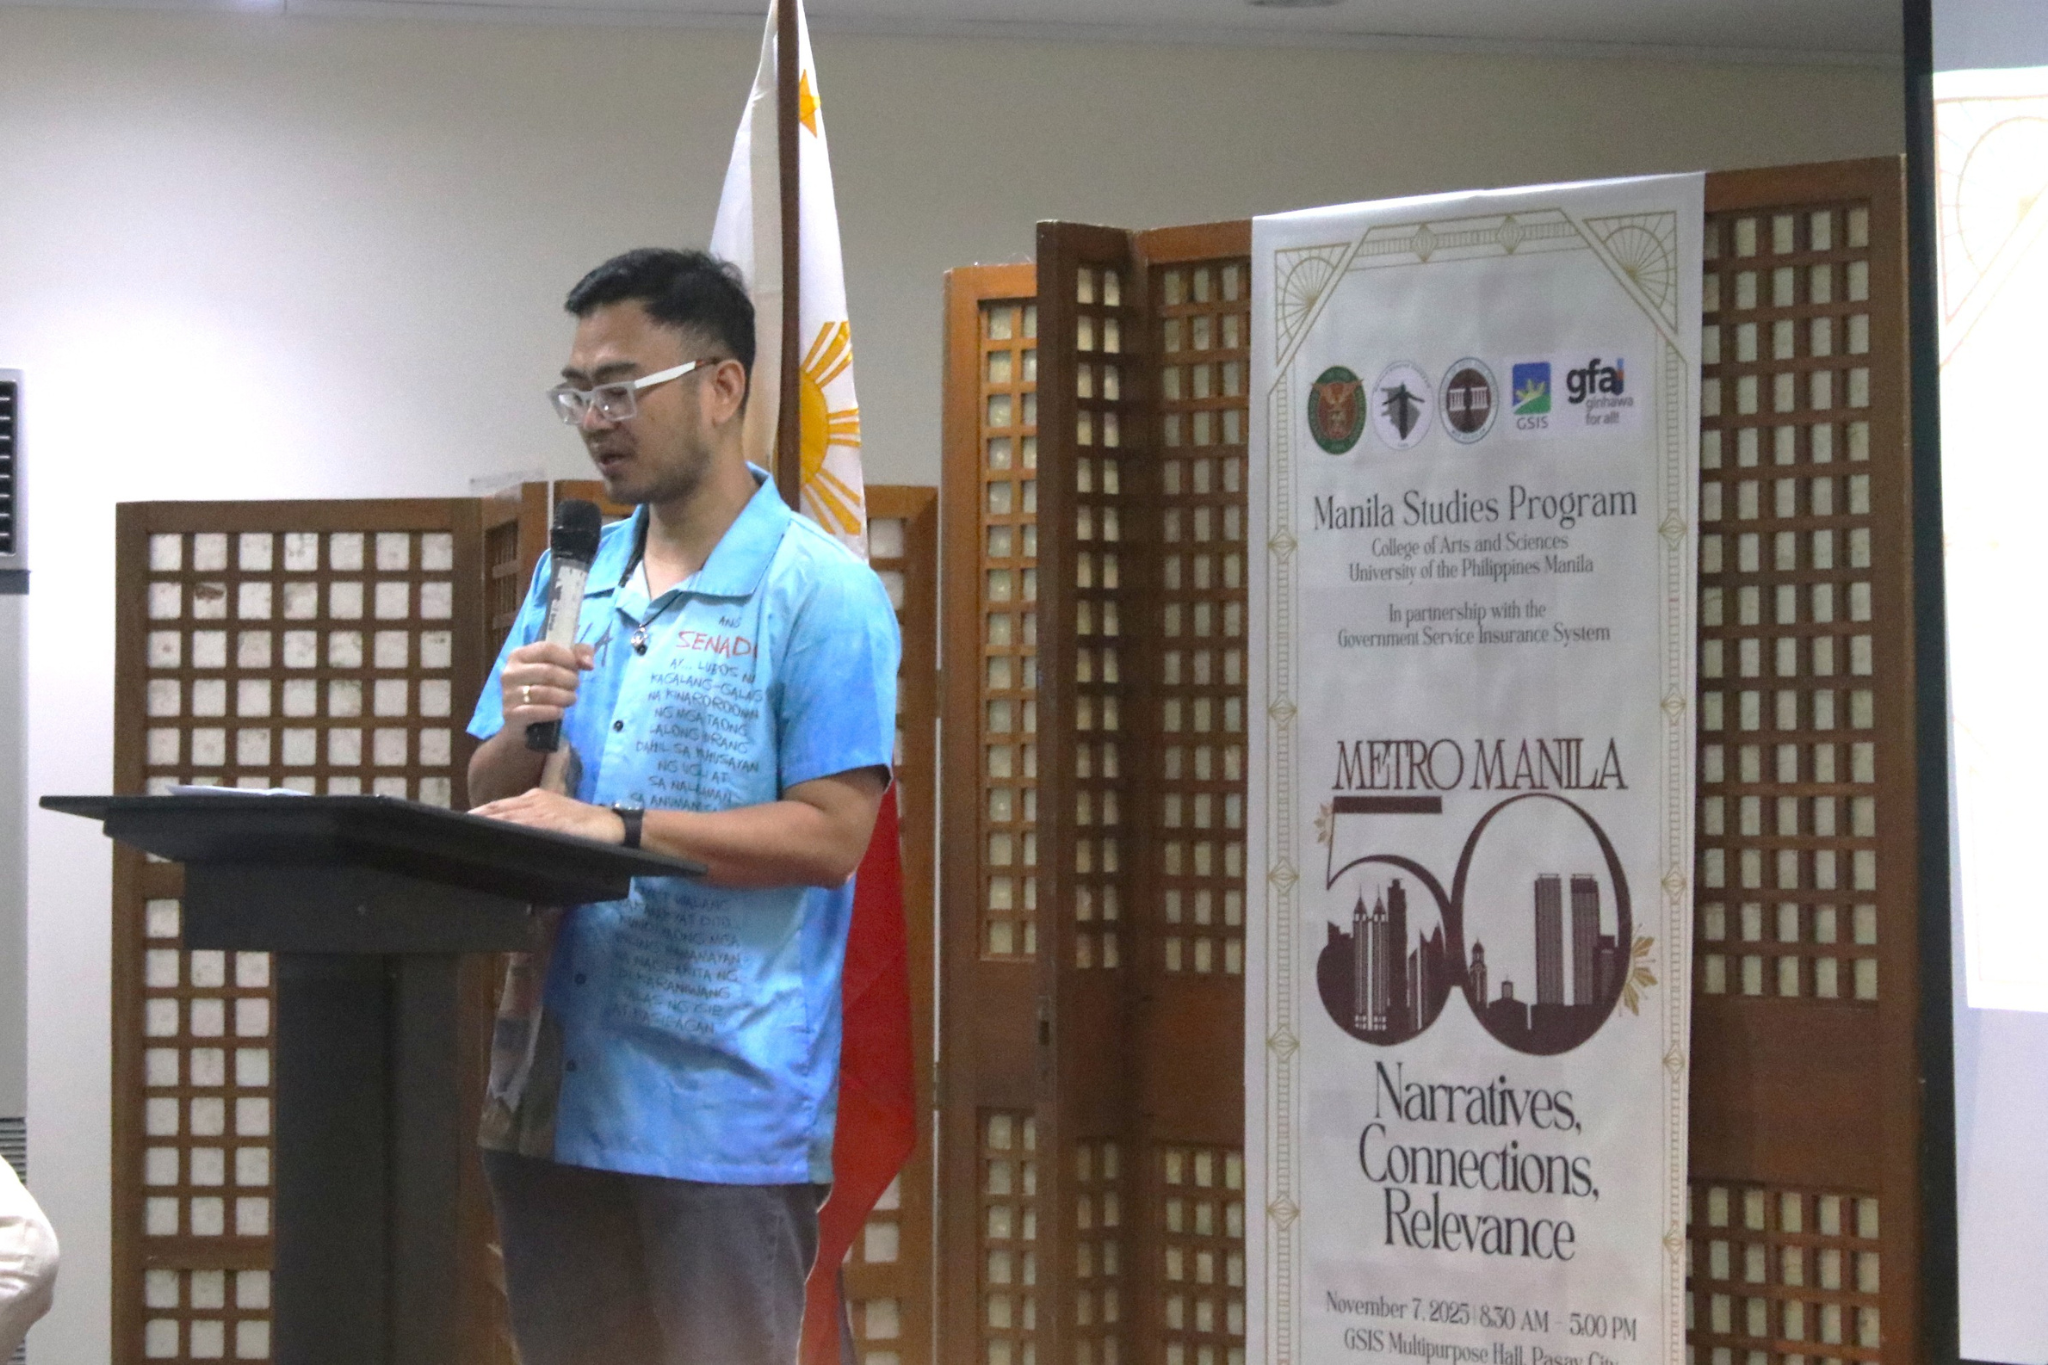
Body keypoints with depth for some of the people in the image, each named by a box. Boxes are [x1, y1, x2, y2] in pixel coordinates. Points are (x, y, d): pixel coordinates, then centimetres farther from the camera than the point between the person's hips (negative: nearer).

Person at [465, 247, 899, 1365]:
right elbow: (488, 809, 17)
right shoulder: (574, 580, 16)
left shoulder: (820, 593, -6)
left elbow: (830, 834, -14)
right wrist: (519, 738, -6)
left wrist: (618, 829, -21)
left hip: (724, 1111, -6)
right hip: (554, 1097, 7)